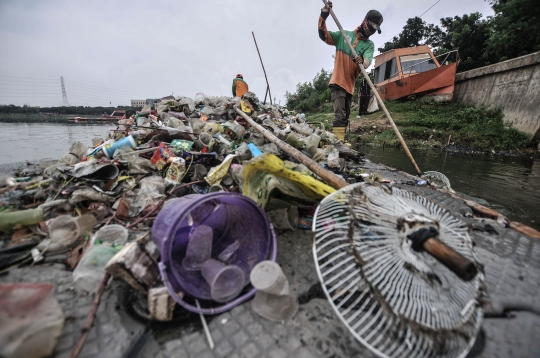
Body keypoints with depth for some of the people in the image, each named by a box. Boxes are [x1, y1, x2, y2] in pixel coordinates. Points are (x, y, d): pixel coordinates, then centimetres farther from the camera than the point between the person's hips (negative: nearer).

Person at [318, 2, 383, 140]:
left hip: (350, 84, 5)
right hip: (338, 82, -4)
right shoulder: (345, 35, 8)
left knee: (345, 116, 9)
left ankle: (340, 142, 17)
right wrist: (323, 17, -10)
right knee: (340, 115, -18)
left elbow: (367, 62, -11)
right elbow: (324, 36, 5)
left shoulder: (369, 45, 8)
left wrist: (362, 62, -35)